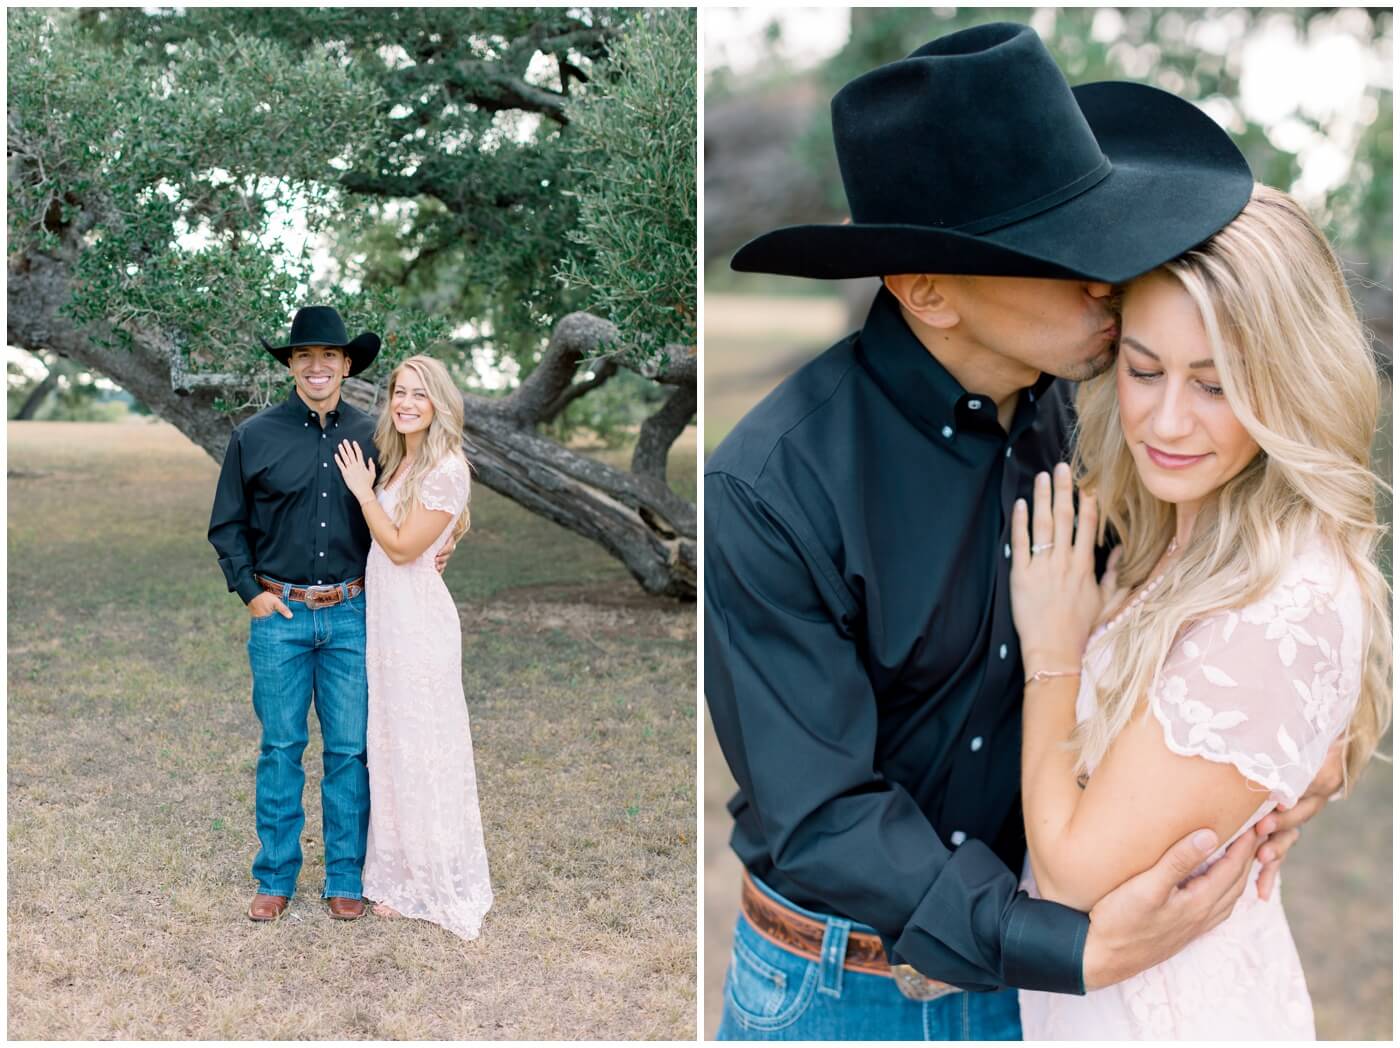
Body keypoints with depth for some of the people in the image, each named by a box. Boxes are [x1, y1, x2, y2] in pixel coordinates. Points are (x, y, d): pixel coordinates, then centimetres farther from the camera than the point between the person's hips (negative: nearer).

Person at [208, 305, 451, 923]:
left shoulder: (371, 436, 5)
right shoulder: (255, 437, 1)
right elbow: (227, 526, 8)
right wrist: (249, 590, -1)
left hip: (351, 614, 1)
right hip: (280, 614, -1)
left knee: (350, 749, 5)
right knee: (281, 748, 6)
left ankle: (345, 879, 18)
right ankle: (276, 878, 19)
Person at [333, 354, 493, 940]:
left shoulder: (448, 469, -16)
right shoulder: (395, 460, 11)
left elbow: (403, 547, -16)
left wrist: (363, 490, -10)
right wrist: (368, 486, 5)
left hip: (418, 622, -8)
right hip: (383, 616, 8)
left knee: (423, 751, 1)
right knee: (390, 748, 13)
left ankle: (440, 884, 14)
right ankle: (404, 876, 25)